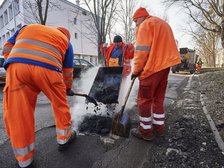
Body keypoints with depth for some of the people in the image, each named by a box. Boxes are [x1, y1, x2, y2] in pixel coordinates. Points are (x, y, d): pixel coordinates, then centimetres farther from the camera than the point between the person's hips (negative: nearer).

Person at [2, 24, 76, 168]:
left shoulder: (27, 28, 34)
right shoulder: (65, 41, 27)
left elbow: (7, 48, 26)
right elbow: (67, 70, 26)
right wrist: (68, 88, 38)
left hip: (16, 67, 3)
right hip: (48, 69, -2)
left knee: (17, 113, 10)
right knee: (60, 104, 19)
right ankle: (64, 138, 35)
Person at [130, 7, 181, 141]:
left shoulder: (146, 24, -4)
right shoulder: (163, 24, 25)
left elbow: (142, 51, -15)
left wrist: (136, 70, -7)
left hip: (152, 68, -9)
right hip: (165, 66, 9)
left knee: (144, 100, 1)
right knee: (158, 99, 15)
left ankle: (146, 131, 11)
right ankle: (159, 128, 25)